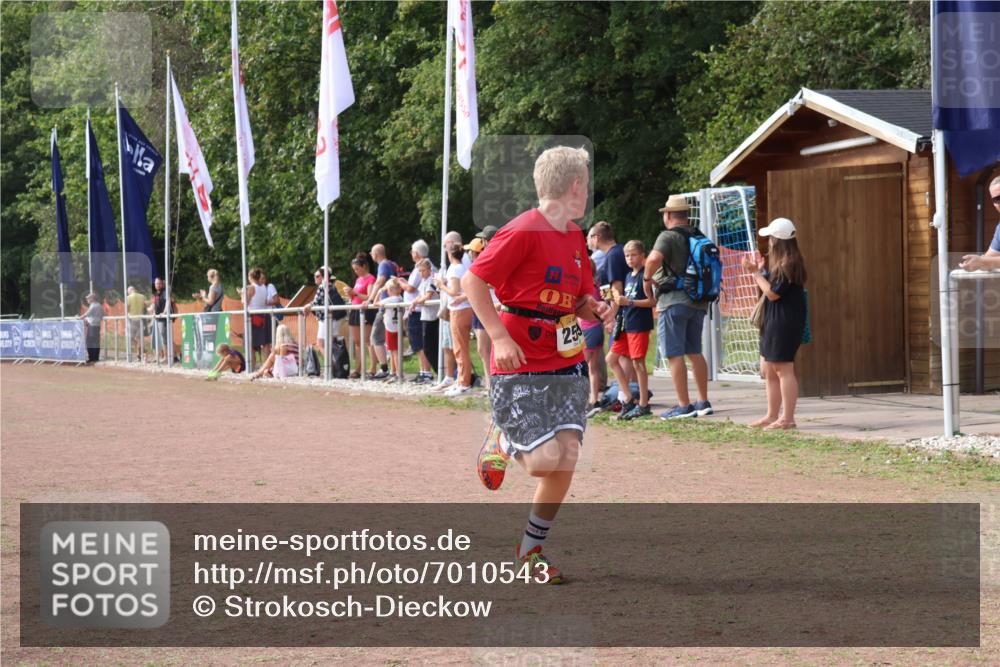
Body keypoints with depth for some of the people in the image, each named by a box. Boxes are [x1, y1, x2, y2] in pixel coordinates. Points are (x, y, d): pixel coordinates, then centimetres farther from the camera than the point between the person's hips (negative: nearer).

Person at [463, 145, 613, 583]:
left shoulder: (576, 239, 13)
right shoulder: (524, 231, -12)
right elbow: (472, 281, -14)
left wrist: (595, 311, 1)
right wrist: (500, 336, -21)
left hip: (567, 364, 7)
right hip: (520, 367, -7)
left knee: (567, 457, -2)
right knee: (545, 458, -15)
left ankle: (532, 549, 15)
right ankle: (502, 441, 20)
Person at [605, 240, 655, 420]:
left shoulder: (644, 276, -10)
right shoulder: (628, 276, 15)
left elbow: (653, 301, -16)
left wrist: (629, 302, -21)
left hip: (640, 326, -9)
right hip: (626, 324, 9)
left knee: (638, 362, -6)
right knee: (611, 359, 8)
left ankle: (643, 405, 0)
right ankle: (628, 399, 11)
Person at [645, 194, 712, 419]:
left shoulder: (668, 236, -10)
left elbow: (654, 259, -27)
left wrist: (648, 277, -10)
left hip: (674, 301, -7)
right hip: (698, 301, 7)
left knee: (674, 355, -4)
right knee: (695, 352, 15)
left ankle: (684, 406, -6)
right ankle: (703, 403, 16)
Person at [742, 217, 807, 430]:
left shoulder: (788, 265, -16)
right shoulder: (779, 263, 16)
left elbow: (773, 292, -18)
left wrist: (756, 272, -11)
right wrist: (759, 269, 10)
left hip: (784, 323, -11)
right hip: (773, 322, 11)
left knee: (783, 368, -8)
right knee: (768, 370, 14)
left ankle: (787, 418, -6)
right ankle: (772, 416, 19)